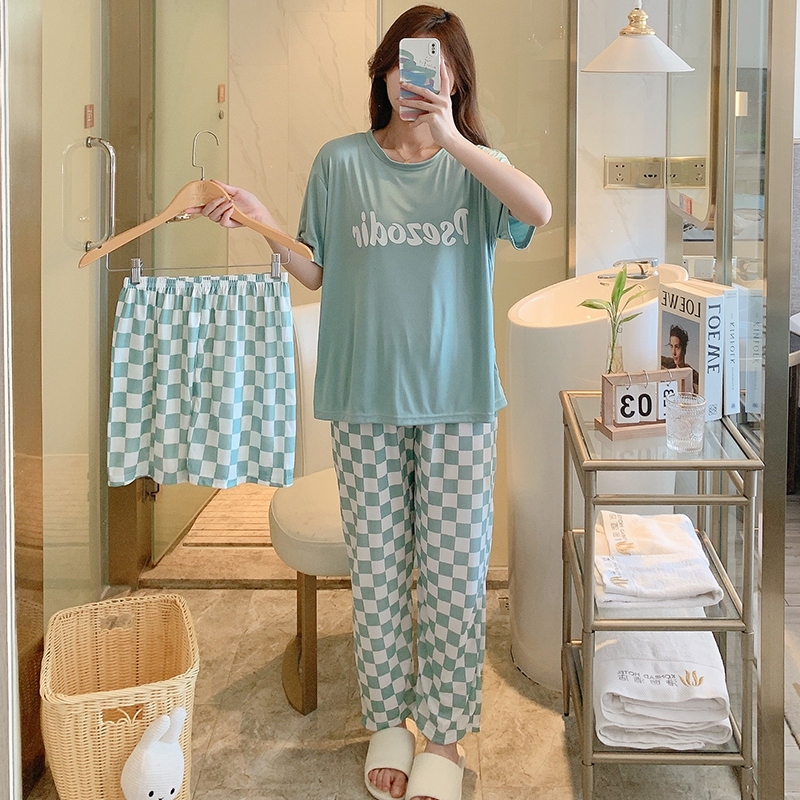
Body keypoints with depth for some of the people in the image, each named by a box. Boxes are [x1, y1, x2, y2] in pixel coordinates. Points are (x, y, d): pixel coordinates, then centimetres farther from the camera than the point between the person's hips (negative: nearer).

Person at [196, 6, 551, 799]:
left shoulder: (475, 163, 2)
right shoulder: (341, 161, 4)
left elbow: (538, 211, -20)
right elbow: (318, 274, 7)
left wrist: (451, 139, -27)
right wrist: (262, 225, -9)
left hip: (458, 398, -1)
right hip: (366, 399, 1)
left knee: (454, 570, 4)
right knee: (376, 567, 9)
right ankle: (386, 723, 27)